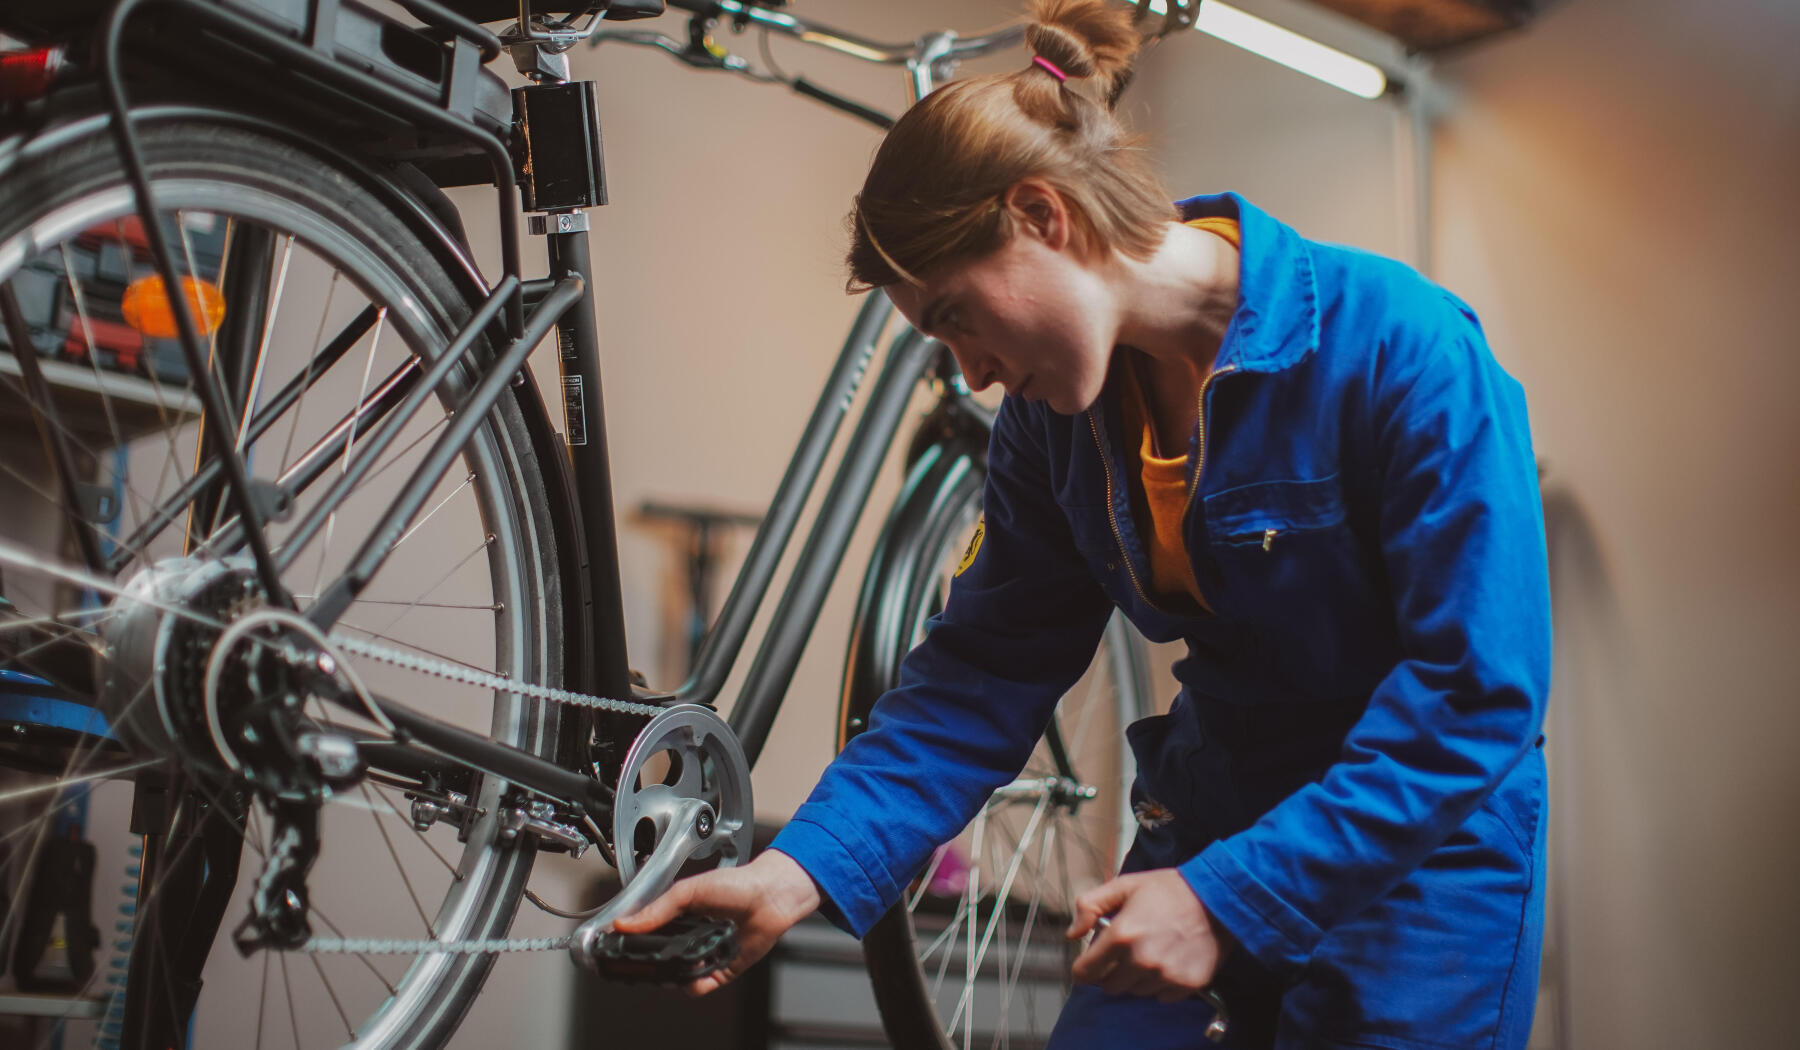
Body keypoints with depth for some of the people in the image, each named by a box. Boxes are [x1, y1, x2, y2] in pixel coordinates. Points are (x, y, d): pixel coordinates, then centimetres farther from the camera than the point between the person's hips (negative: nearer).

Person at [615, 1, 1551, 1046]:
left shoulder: (1401, 347, -22)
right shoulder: (1056, 409, -4)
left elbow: (1479, 695, -23)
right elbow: (987, 671, -2)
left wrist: (1229, 898, -27)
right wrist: (804, 869, -15)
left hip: (1422, 843, -4)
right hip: (1213, 816, 5)